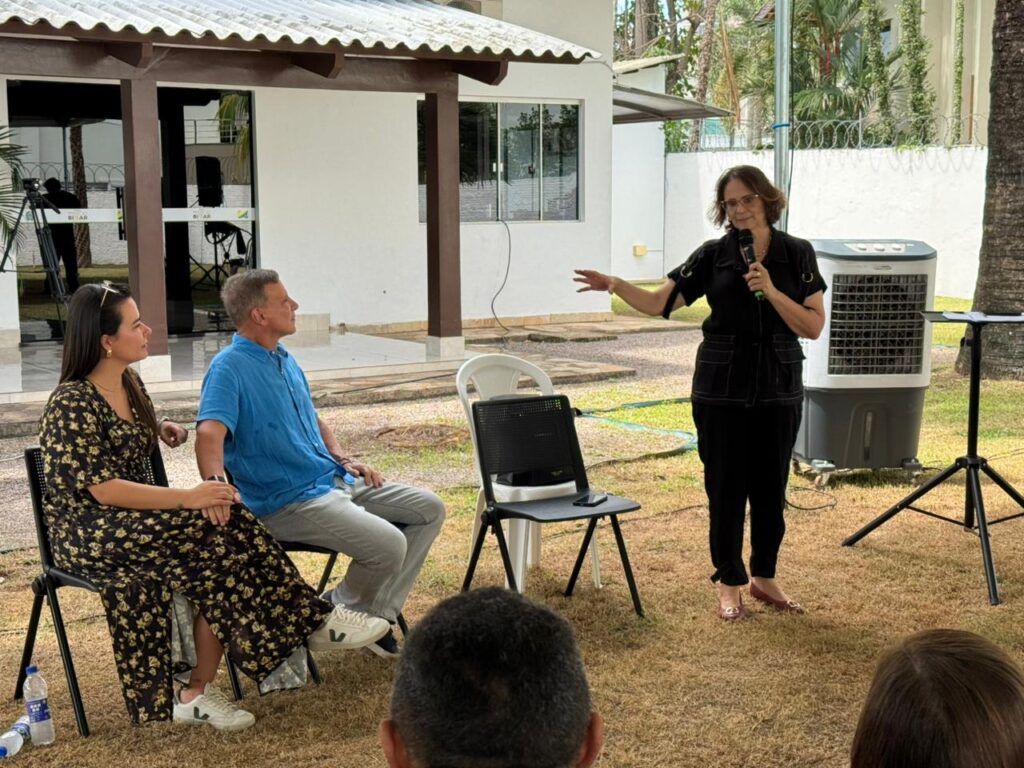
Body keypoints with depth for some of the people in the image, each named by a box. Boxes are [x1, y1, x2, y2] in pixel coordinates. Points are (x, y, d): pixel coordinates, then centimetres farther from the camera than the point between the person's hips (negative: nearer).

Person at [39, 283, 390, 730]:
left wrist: (161, 428, 10)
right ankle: (308, 622, -16)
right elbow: (103, 490, -23)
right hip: (86, 534, -8)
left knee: (222, 542, -21)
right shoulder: (71, 405, -16)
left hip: (133, 520, 8)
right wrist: (187, 498, -28)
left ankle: (197, 692, -18)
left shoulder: (129, 383, 10)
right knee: (213, 535, -29)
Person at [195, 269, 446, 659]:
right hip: (287, 502, -10)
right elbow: (209, 433, -29)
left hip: (333, 481, 10)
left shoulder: (286, 360, 16)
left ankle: (377, 614, 5)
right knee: (388, 544, -26)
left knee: (429, 509, 4)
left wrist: (344, 459, 11)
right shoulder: (230, 367, -14)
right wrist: (216, 484, -46)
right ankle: (337, 612, 3)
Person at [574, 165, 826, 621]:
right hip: (722, 388, -1)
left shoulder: (796, 254, 0)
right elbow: (659, 302, -7)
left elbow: (813, 326, -5)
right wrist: (614, 285, -23)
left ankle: (764, 577, 26)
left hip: (778, 388, 1)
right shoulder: (713, 255, -1)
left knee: (771, 486, 9)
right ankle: (729, 583, 17)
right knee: (725, 486, 4)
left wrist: (771, 292, -18)